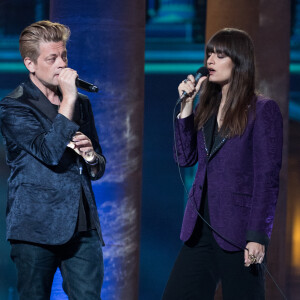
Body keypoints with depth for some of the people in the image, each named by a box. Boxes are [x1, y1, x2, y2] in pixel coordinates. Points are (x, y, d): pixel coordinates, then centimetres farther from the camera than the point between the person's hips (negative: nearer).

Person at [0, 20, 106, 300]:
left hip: (83, 226, 5)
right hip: (36, 230, -5)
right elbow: (51, 153, -19)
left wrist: (91, 157, 1)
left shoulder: (81, 103, 17)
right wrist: (67, 100, -15)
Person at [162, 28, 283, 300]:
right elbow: (185, 157, 9)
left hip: (238, 233, -6)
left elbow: (268, 178, -10)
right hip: (201, 230, 6)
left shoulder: (263, 110, -6)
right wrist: (186, 106, 2)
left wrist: (258, 236, -16)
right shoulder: (207, 107, 14)